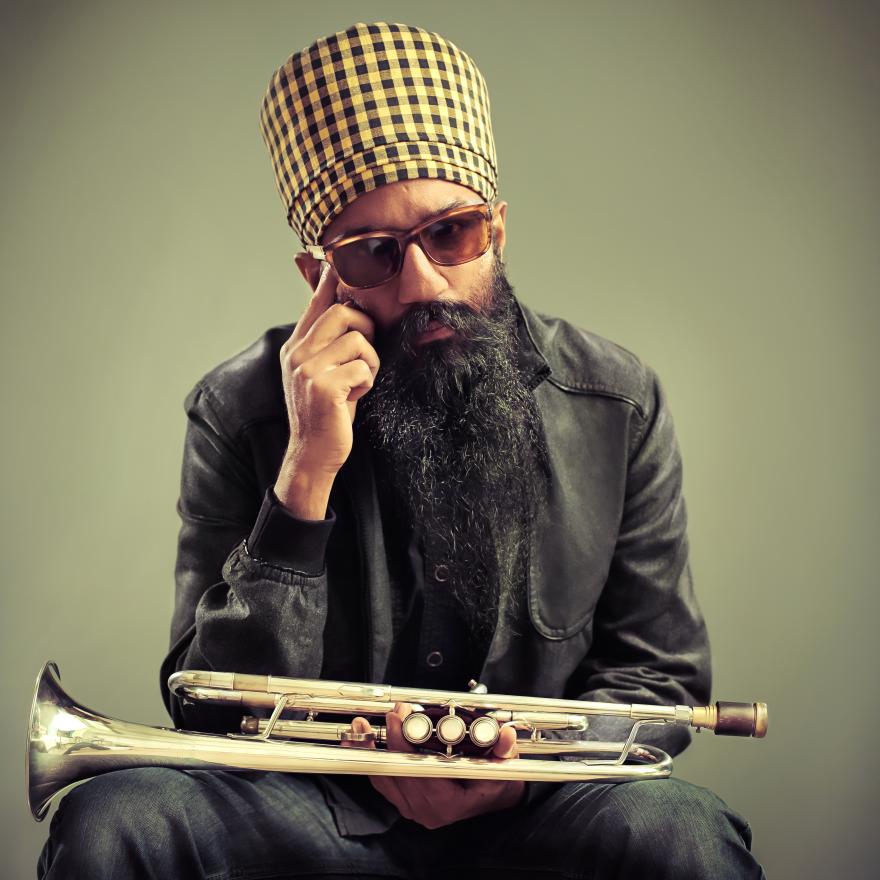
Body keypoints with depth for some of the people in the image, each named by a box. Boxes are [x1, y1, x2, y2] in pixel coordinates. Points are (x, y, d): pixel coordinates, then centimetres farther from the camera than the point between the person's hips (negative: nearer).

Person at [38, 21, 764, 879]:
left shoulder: (616, 402, -5)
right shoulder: (239, 414, -8)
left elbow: (655, 675, 4)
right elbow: (220, 721, -13)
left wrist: (526, 769, -18)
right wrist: (307, 475, -25)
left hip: (527, 809, 0)